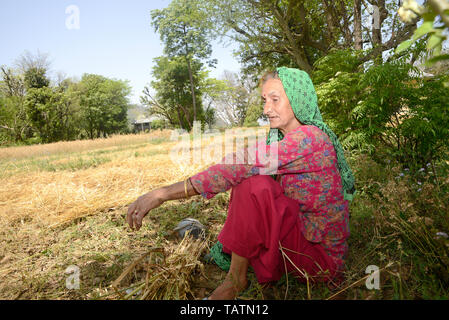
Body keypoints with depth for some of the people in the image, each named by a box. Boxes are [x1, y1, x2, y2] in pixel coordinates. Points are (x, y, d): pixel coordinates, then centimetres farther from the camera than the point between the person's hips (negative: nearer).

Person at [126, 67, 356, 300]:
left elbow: (243, 166, -32)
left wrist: (164, 193, -32)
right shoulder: (284, 139, 7)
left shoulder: (310, 136, -23)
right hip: (298, 232, 9)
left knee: (254, 186, -28)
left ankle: (235, 280, -10)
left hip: (321, 254, -8)